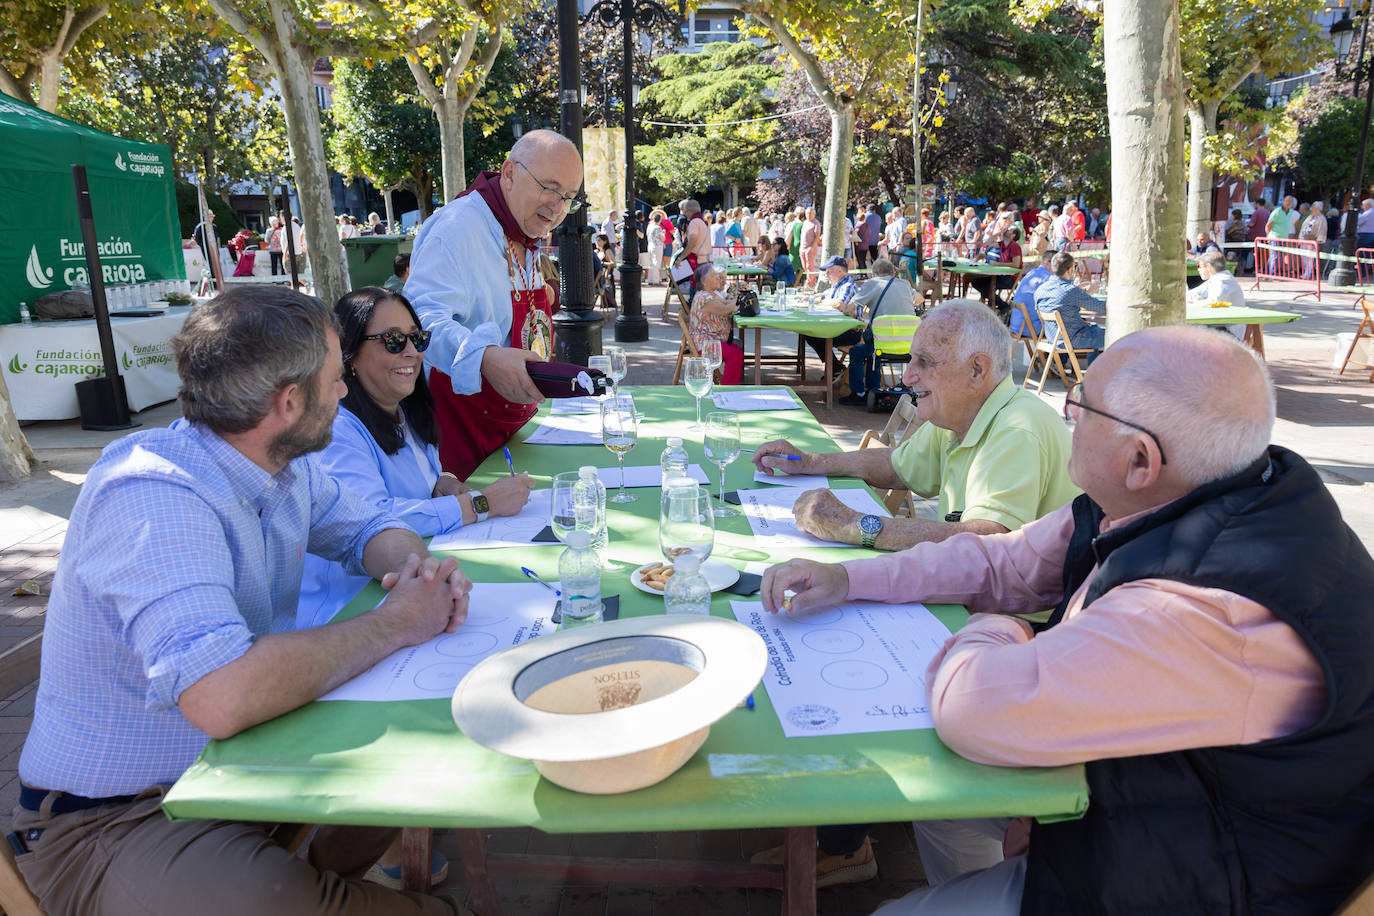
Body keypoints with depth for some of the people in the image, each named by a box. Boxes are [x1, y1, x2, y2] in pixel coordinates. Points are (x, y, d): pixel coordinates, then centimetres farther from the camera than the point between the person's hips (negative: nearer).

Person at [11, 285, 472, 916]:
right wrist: (395, 622, -27)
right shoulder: (152, 498, -28)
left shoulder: (286, 466, -2)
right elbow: (223, 696, -39)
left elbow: (370, 529, 12)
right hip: (115, 816, -8)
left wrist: (421, 569, -12)